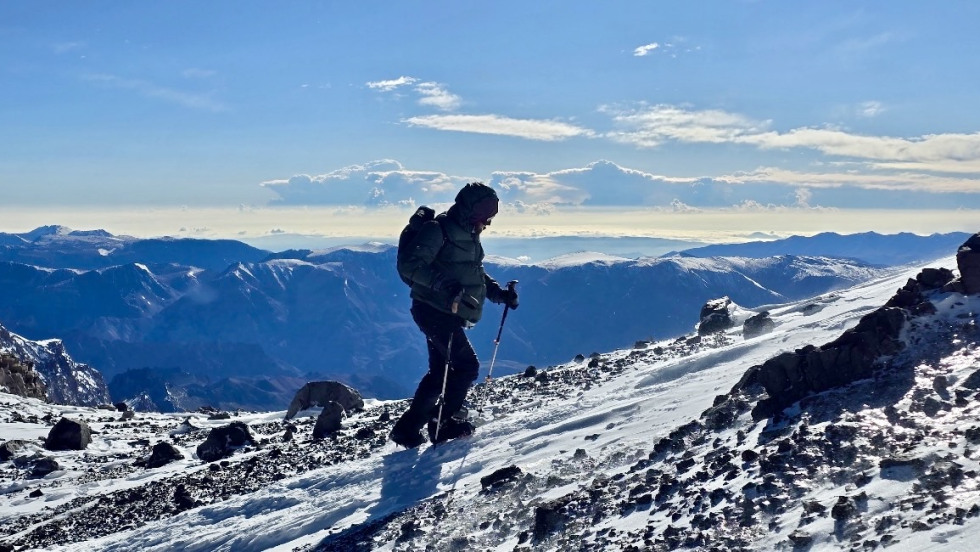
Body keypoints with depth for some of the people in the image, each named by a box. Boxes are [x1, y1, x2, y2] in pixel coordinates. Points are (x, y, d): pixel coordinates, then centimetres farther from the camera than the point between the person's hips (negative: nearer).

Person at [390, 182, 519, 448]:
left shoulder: (469, 235, 15)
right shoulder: (438, 230, -14)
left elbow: (476, 274, 26)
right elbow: (408, 264, -23)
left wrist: (500, 293, 11)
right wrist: (444, 283, -34)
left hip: (449, 315, 10)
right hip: (434, 311, -10)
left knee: (440, 372, 14)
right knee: (466, 366, -11)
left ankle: (408, 427, 22)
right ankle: (444, 420, 2)